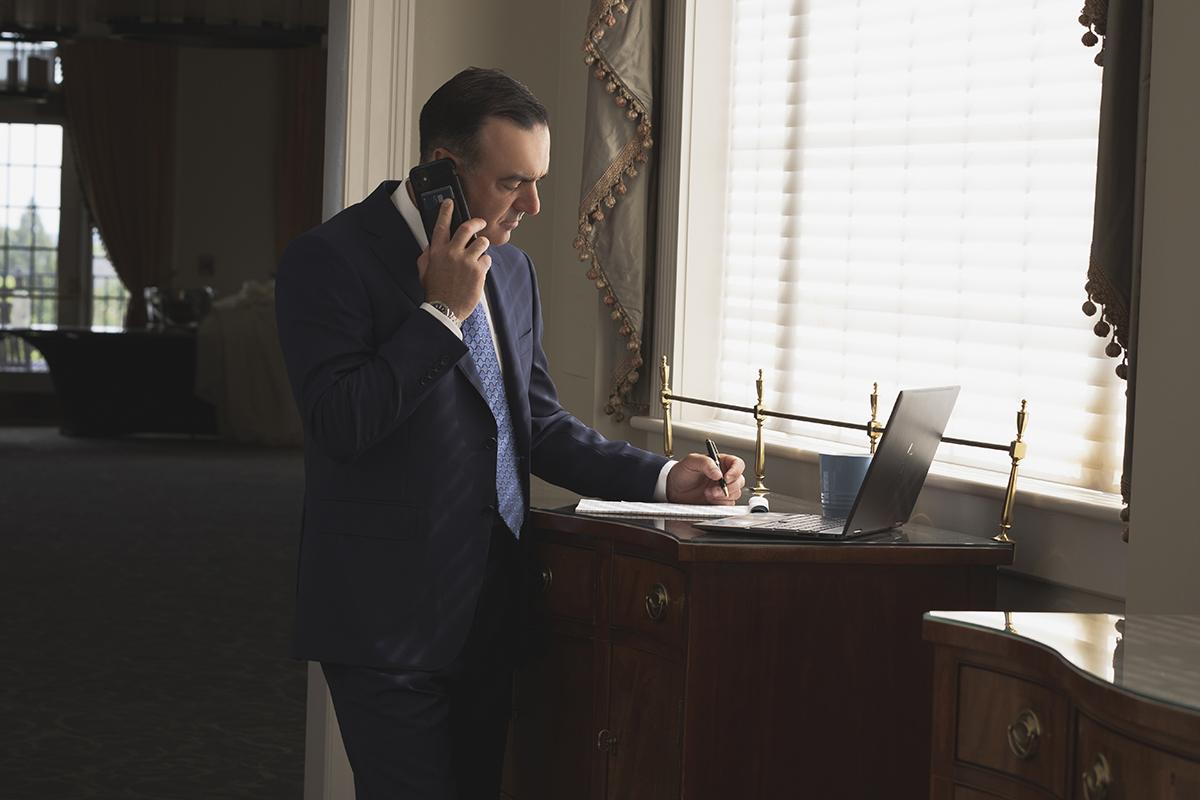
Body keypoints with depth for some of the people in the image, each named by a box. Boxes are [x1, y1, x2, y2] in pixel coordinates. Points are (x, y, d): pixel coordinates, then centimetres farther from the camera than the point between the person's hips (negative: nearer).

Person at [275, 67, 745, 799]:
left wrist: (662, 478, 7)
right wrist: (442, 311, -17)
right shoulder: (330, 260, -10)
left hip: (490, 617, 7)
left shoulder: (512, 271, 12)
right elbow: (339, 424, -19)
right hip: (391, 621, -7)